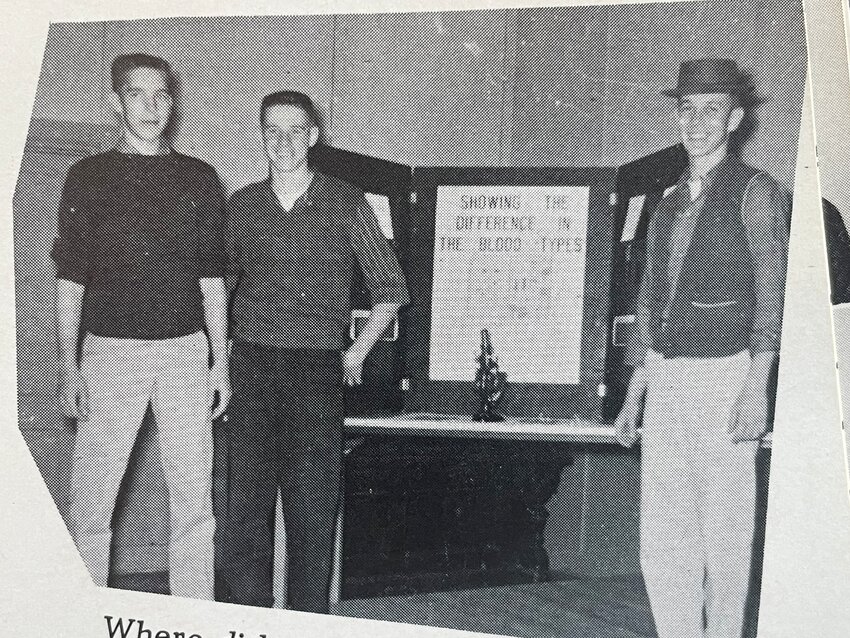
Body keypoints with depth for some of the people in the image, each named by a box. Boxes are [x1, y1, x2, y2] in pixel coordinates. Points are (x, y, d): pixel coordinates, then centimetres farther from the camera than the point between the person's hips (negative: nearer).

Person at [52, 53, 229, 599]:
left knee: (194, 501, 3)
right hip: (111, 350, -1)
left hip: (186, 351, 2)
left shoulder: (200, 179, 10)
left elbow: (211, 279, 11)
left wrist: (221, 361, 6)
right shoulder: (88, 177, 5)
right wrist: (69, 367, -4)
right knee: (92, 502, 0)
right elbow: (70, 280, 4)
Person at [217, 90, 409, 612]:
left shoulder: (346, 205, 3)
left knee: (314, 508, -1)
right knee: (245, 505, 2)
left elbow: (391, 290, 8)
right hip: (252, 367, 2)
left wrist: (357, 354, 4)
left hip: (317, 372, -2)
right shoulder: (242, 206, 10)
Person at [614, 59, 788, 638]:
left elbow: (772, 298, -7)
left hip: (725, 374, -6)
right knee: (662, 536, 5)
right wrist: (636, 393, 15)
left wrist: (756, 388, -16)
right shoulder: (669, 206, 18)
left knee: (725, 535, 0)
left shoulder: (756, 192, 0)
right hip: (666, 379, 6)